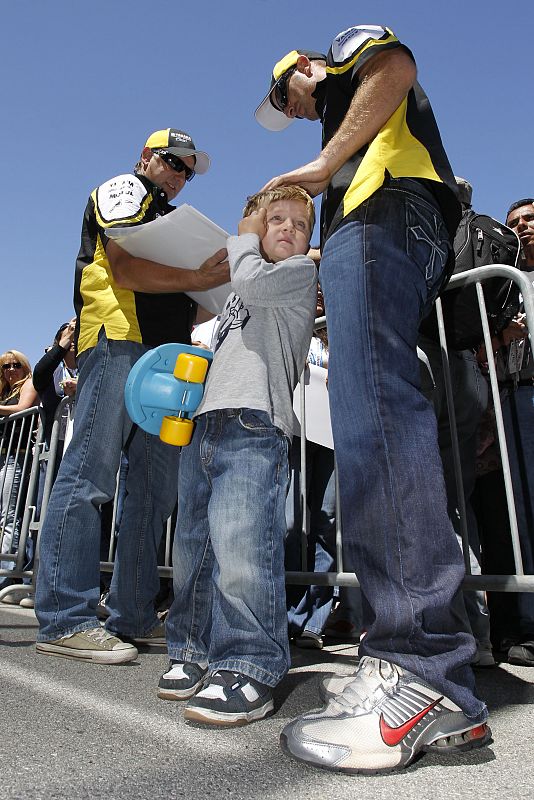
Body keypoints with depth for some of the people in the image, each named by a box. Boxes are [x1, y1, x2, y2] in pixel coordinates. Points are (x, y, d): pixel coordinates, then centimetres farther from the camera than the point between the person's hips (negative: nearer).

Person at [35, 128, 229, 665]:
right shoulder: (123, 189, 12)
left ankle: (133, 617, 6)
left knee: (156, 487, 1)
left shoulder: (172, 221, 36)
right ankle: (64, 619, -9)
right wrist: (197, 279, -15)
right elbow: (124, 269, -8)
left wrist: (218, 284, 15)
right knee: (90, 474, -13)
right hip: (118, 339, -8)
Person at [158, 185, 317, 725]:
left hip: (254, 423, -7)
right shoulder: (241, 293, 34)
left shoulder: (303, 271, 14)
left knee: (242, 547, -18)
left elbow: (252, 280, -5)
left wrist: (244, 239, 14)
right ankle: (193, 651, 19)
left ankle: (249, 668, -7)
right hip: (204, 423, 7)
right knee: (193, 545, 7)